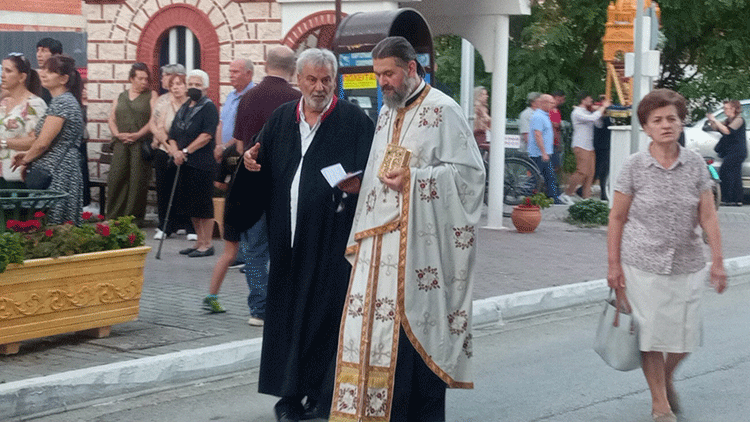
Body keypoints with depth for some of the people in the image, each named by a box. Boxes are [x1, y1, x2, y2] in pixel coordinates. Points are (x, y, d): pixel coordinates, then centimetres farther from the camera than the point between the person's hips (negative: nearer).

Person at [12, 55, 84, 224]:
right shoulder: (68, 100, 19)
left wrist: (25, 160, 2)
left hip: (55, 176, -10)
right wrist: (28, 154, 13)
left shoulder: (61, 102, -13)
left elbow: (42, 143, -16)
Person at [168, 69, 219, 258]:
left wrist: (186, 152, -16)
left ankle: (207, 244, 3)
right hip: (184, 164, 8)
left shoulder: (209, 107, -5)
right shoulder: (184, 108, 17)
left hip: (202, 164, -8)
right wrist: (175, 151, -5)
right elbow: (173, 135, 15)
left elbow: (206, 135, -16)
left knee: (203, 206, -4)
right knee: (191, 206, 12)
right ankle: (199, 241, 22)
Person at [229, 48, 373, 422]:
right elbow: (264, 169, 19)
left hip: (332, 237, -4)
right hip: (289, 238, 4)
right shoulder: (282, 119, 13)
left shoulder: (355, 121, -1)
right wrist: (252, 165, -2)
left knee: (326, 310, -3)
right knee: (287, 312, 6)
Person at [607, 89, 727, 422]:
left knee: (685, 335, 5)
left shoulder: (695, 164, 1)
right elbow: (617, 218, -1)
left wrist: (717, 261, -2)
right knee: (652, 333, 3)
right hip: (643, 265, -2)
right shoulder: (635, 166, -5)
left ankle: (667, 377, 37)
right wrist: (614, 265, -3)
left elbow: (707, 216, 2)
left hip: (687, 265, 2)